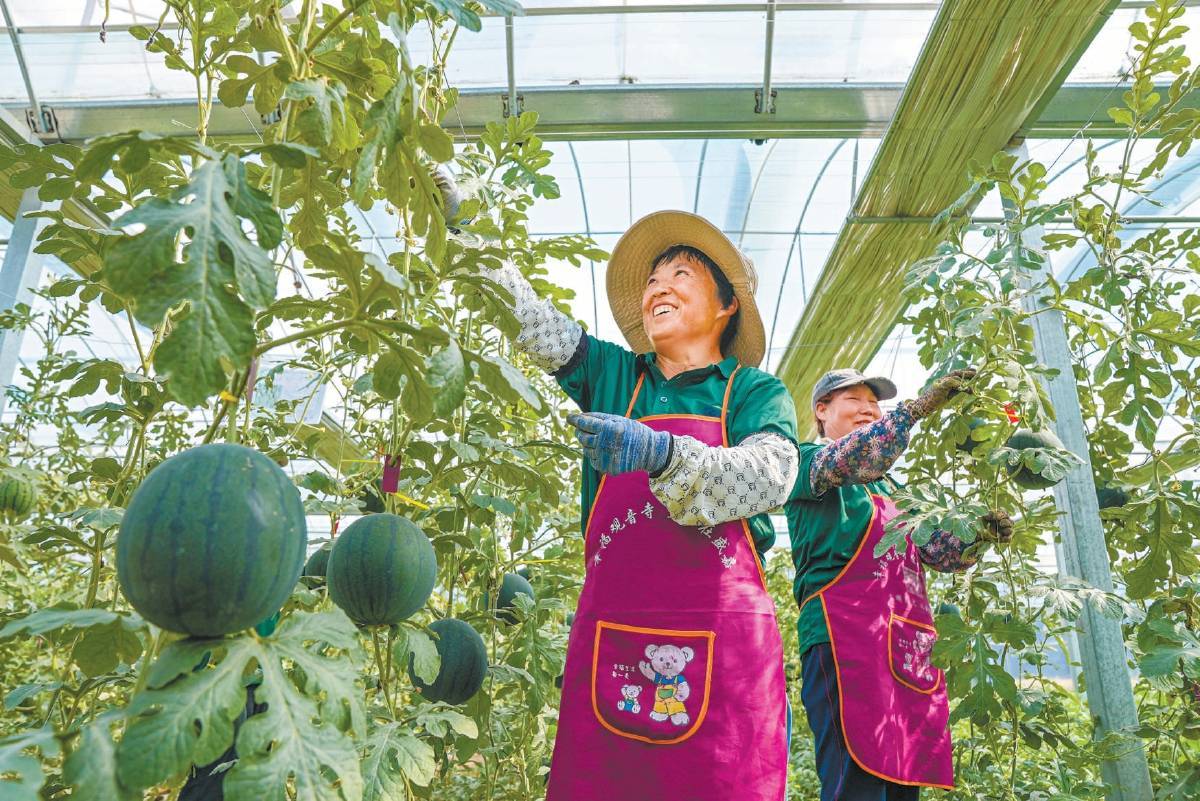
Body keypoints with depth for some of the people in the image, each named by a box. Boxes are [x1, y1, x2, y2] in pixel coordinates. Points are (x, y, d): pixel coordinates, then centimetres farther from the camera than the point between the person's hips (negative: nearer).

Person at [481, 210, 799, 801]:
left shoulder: (757, 391, 5)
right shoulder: (611, 373, 13)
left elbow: (771, 475, -14)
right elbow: (526, 315, 9)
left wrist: (661, 453, -31)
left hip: (724, 640, -1)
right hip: (609, 634, 2)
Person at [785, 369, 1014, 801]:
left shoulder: (890, 486, 27)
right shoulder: (808, 459, 6)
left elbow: (939, 549, 18)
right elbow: (849, 459, -17)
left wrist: (980, 534, -2)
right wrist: (919, 405, -23)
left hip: (909, 647, 8)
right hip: (846, 639, -7)